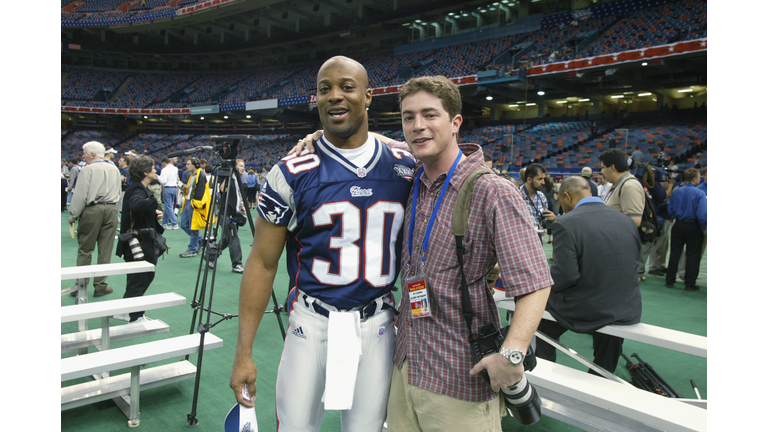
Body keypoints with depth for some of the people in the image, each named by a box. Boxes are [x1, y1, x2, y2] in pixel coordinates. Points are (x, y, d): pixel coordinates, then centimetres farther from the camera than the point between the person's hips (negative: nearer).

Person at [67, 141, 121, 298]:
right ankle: (100, 286, 11)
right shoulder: (114, 169, 10)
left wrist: (73, 215, 0)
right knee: (105, 251, 6)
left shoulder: (87, 170, -7)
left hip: (92, 210, -4)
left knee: (85, 250, 5)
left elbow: (80, 195, -8)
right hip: (111, 210, 4)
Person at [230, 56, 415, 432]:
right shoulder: (292, 174, -7)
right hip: (312, 323, -2)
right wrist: (243, 352, -4)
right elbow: (262, 263, -3)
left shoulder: (405, 169, 2)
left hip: (377, 326, 2)